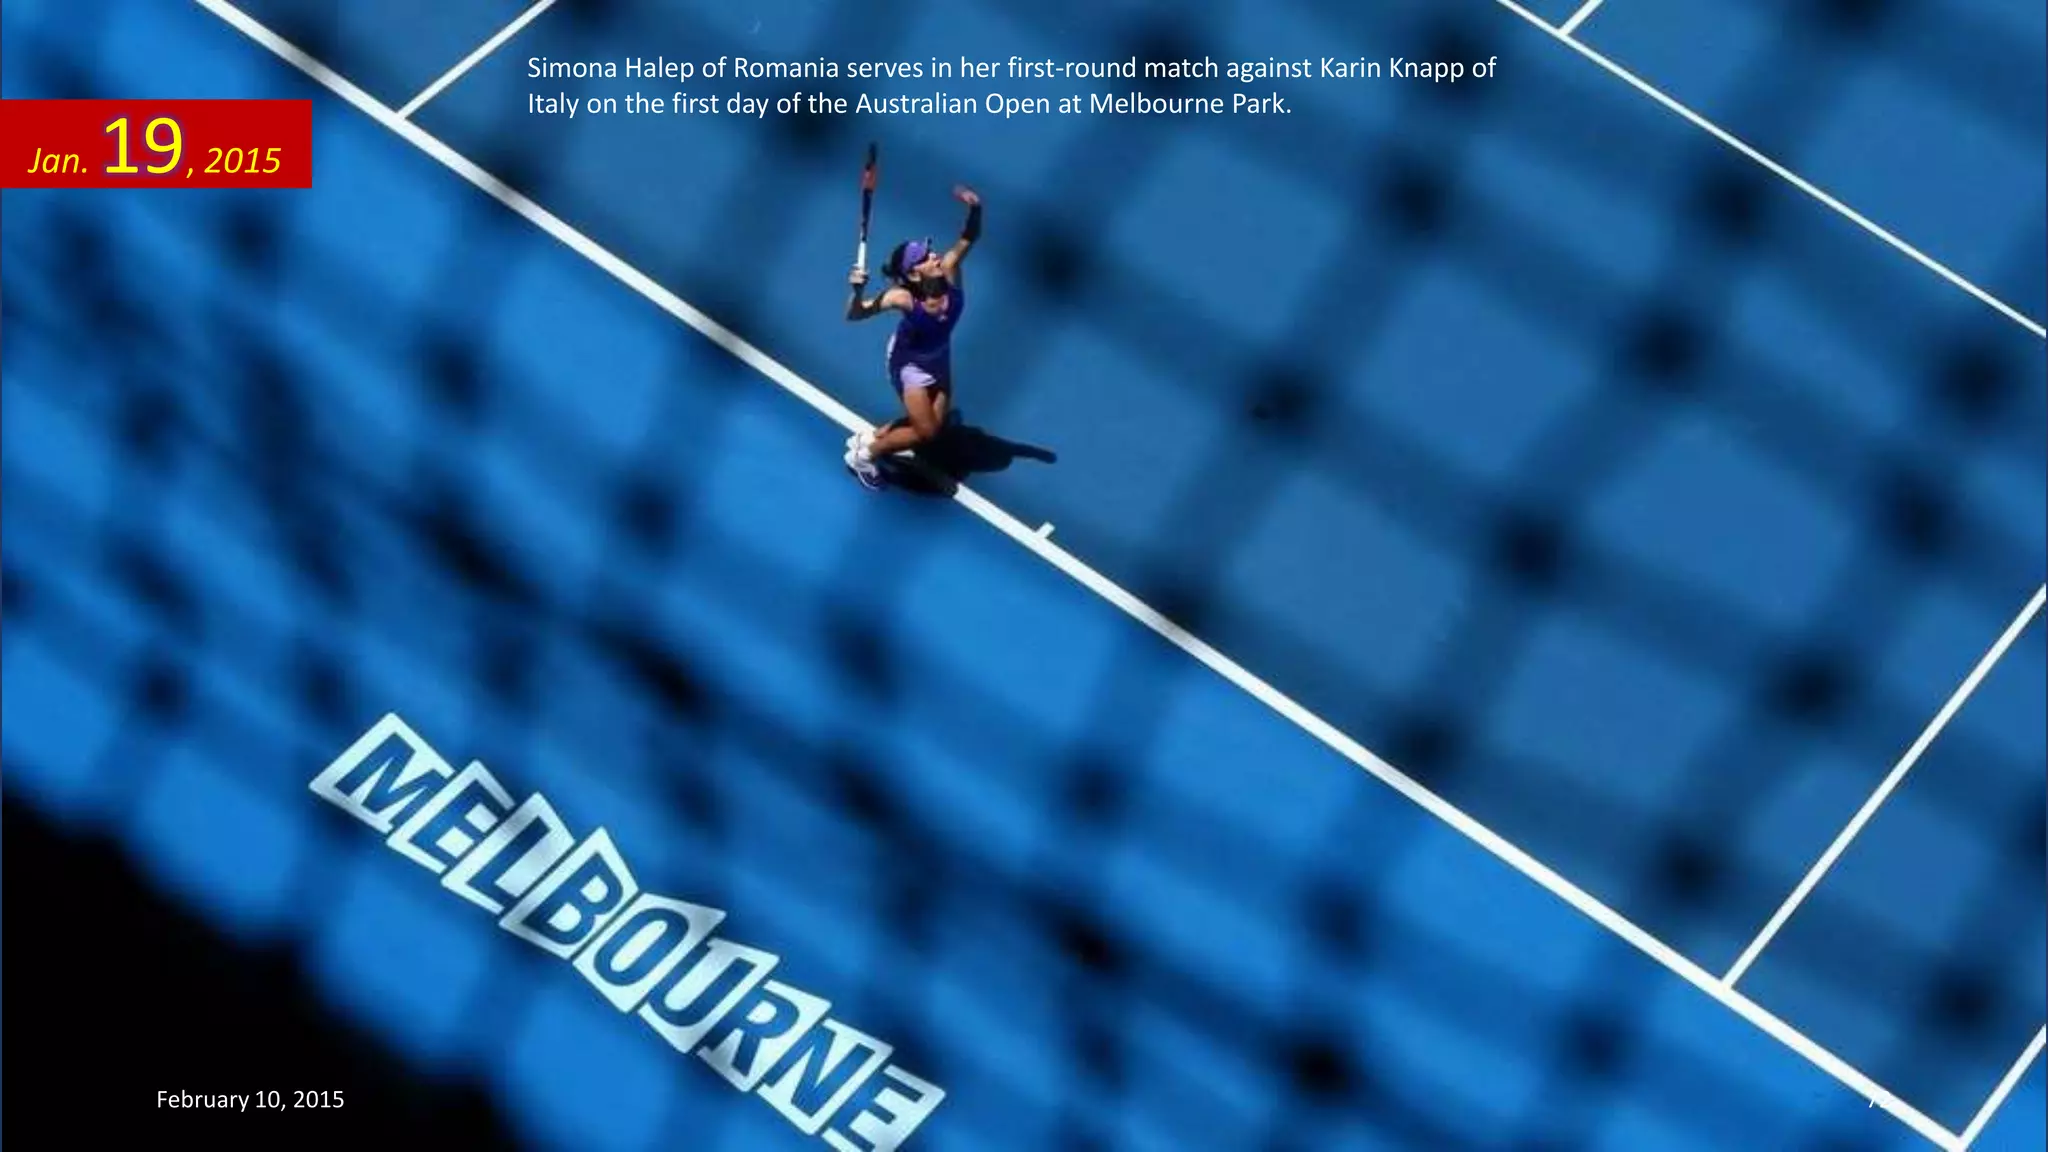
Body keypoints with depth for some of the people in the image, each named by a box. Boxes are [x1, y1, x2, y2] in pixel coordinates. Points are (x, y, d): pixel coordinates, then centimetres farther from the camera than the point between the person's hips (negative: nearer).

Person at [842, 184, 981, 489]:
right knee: (925, 432, -3)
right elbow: (855, 314, -38)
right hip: (910, 362, -6)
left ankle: (869, 437, 35)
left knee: (936, 423, 15)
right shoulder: (904, 297, -38)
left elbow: (968, 238, -21)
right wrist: (858, 291, -59)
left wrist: (974, 209, -41)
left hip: (938, 356, 6)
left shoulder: (948, 271, -28)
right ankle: (862, 455, 19)